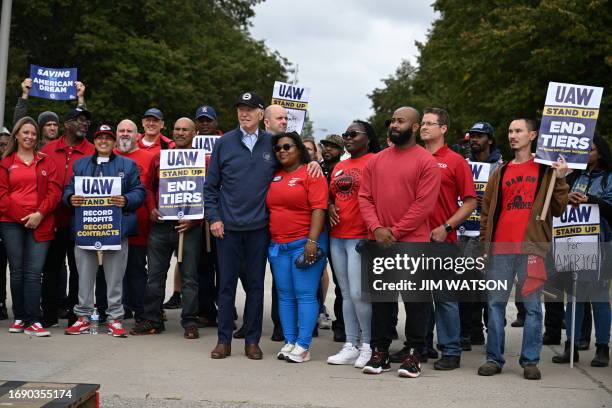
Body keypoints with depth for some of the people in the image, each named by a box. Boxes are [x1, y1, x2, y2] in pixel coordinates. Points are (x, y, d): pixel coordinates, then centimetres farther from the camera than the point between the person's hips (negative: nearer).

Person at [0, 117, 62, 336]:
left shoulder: (46, 162, 13)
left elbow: (55, 190, 4)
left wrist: (40, 214, -9)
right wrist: (23, 217, -7)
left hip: (40, 224, 0)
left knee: (34, 272, -7)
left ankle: (33, 321, -9)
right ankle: (19, 318, 12)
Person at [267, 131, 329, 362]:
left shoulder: (311, 174, -4)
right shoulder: (274, 177, 15)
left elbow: (318, 209, -12)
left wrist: (312, 241, -19)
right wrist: (270, 240, 14)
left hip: (304, 244, -6)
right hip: (277, 245, 7)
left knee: (305, 295, -5)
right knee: (285, 296, 8)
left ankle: (303, 346, -2)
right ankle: (289, 342, 14)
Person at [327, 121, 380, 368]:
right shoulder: (339, 167, 17)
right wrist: (330, 207, 6)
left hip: (360, 237, -7)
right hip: (337, 236, 7)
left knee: (358, 294, -9)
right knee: (346, 294, 10)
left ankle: (368, 345, 6)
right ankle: (350, 346, 16)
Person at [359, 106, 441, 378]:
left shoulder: (426, 162, -5)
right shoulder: (376, 161, 11)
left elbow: (424, 204, -11)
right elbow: (365, 197, 7)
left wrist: (395, 232, -13)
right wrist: (376, 228, -8)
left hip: (413, 243, -4)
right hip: (378, 243, 5)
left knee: (415, 300, 2)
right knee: (380, 299, 10)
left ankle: (414, 354, 12)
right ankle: (379, 352, 19)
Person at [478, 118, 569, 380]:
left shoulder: (546, 170, 7)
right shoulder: (500, 171, 16)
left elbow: (558, 210, 2)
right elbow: (487, 210, 16)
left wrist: (560, 180, -9)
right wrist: (484, 243, 9)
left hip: (531, 246, -3)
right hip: (501, 248, 3)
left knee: (532, 304, 0)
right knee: (496, 303, 4)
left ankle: (530, 360, 7)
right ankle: (494, 358, 10)